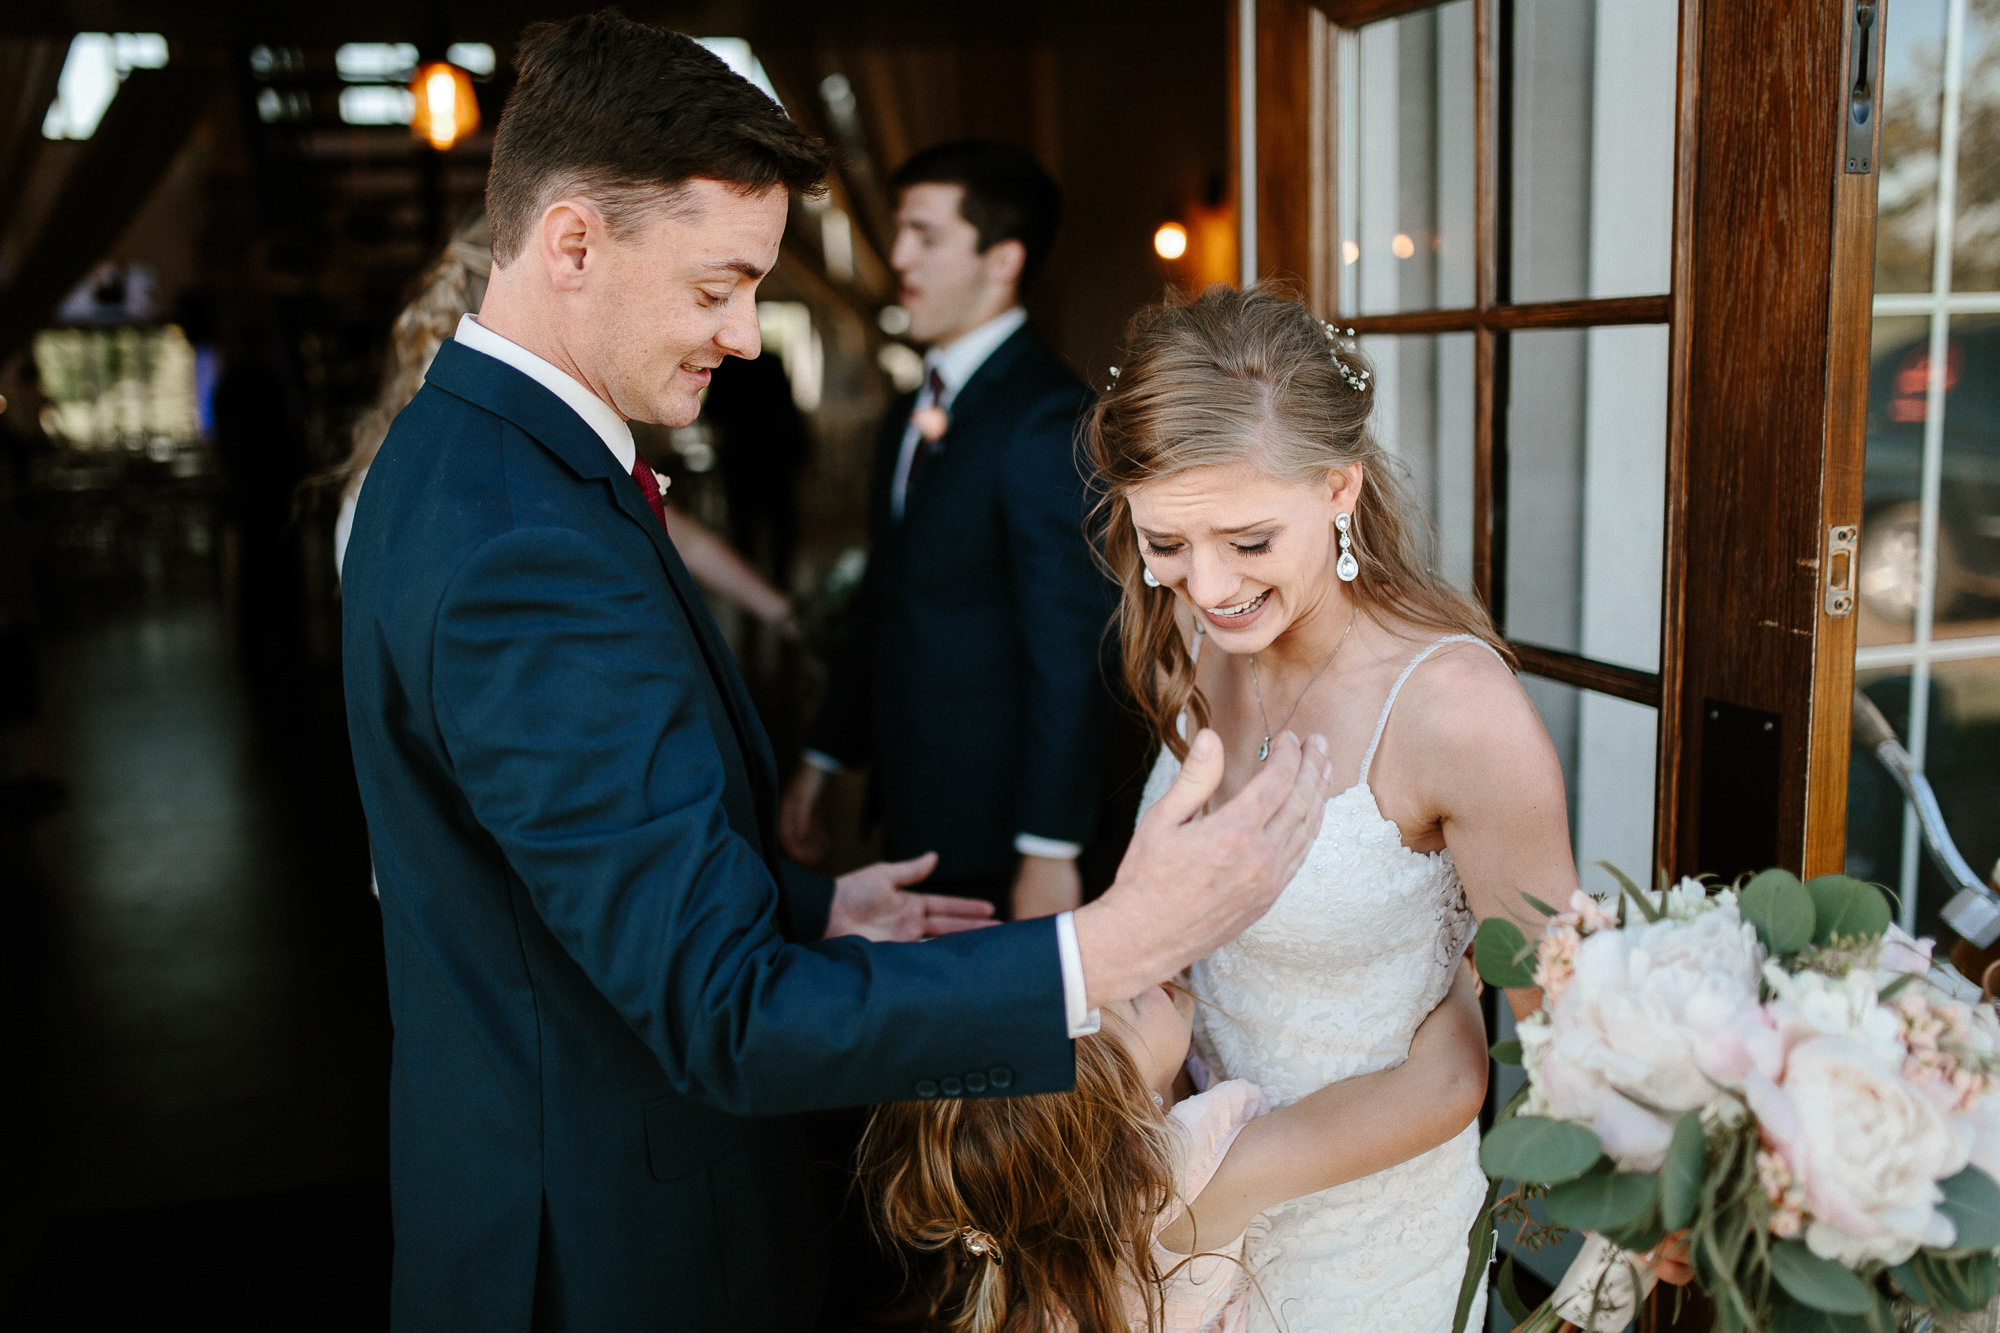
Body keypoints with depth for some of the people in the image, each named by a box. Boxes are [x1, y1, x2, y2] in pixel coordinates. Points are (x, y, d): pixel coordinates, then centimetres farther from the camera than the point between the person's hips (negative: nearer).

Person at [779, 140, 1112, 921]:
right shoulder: (911, 413, 13)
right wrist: (822, 762, 17)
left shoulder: (1049, 417, -16)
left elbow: (1070, 645, -19)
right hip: (910, 810, 8)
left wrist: (1050, 850, -19)